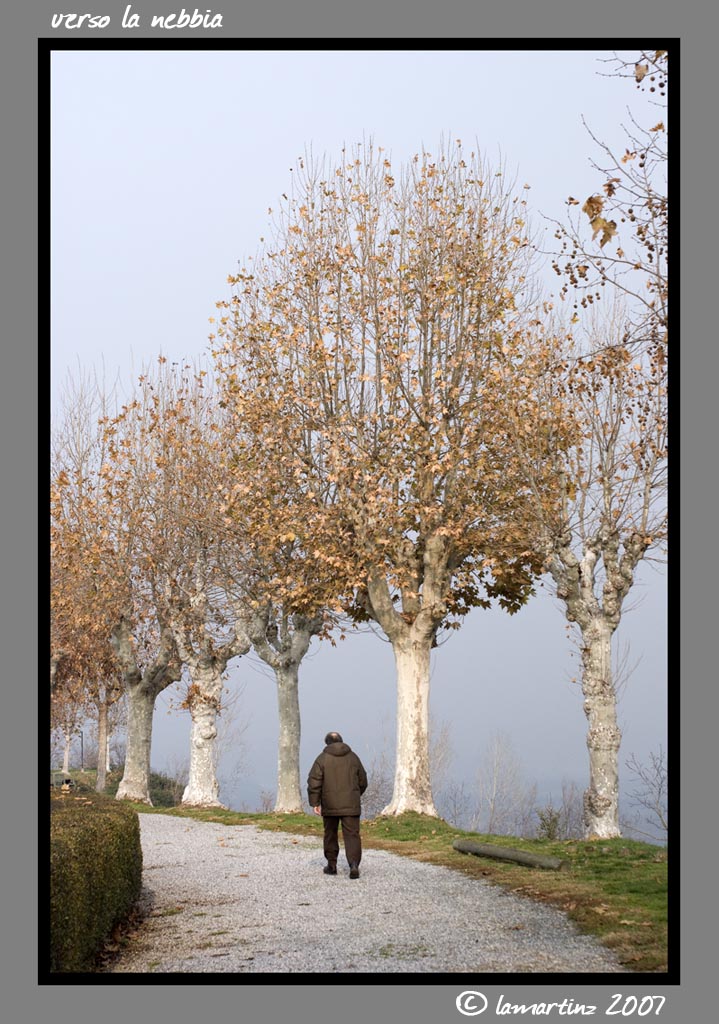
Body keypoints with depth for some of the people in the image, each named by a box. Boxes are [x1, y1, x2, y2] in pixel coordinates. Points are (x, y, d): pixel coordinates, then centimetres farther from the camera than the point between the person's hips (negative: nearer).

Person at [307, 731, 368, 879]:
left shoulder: (322, 759, -2)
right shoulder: (353, 757, 7)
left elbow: (314, 782, -7)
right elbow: (363, 781, 15)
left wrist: (315, 803, -2)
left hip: (330, 805, -1)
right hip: (351, 805, 1)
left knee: (330, 834, 15)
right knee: (352, 835, -3)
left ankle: (331, 865, 20)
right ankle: (354, 864, -21)